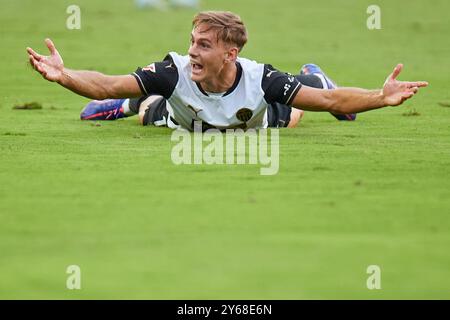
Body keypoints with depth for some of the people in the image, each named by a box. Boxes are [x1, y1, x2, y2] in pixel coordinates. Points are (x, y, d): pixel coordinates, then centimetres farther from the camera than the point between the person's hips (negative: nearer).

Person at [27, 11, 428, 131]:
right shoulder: (176, 70, -44)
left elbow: (330, 100, -43)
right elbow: (107, 85, -46)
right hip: (186, 122, -1)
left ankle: (313, 75, 59)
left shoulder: (260, 78, -45)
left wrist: (381, 97, -58)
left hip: (253, 121, 1)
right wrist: (63, 76, -64)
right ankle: (135, 102, 55)